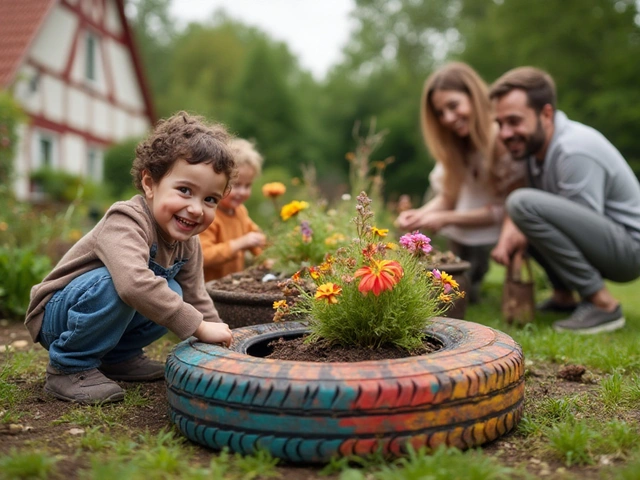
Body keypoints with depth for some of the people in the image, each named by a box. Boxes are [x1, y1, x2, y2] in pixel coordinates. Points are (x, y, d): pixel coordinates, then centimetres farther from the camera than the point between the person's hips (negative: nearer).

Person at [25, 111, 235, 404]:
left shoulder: (188, 245, -4)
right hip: (56, 316, -8)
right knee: (113, 282, -34)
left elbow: (196, 300, 5)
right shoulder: (126, 221, -30)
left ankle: (118, 357, 8)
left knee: (172, 294, -11)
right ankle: (70, 367, -16)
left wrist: (222, 342, -6)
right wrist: (199, 327, -43)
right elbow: (134, 283, -48)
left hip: (114, 313, 8)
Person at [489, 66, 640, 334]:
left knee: (525, 203, -28)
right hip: (599, 244, 10)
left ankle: (602, 304, -17)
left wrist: (522, 236, -14)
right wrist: (508, 235, -15)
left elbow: (584, 225, -21)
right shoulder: (534, 143, 4)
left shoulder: (576, 150, -22)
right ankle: (563, 296, 11)